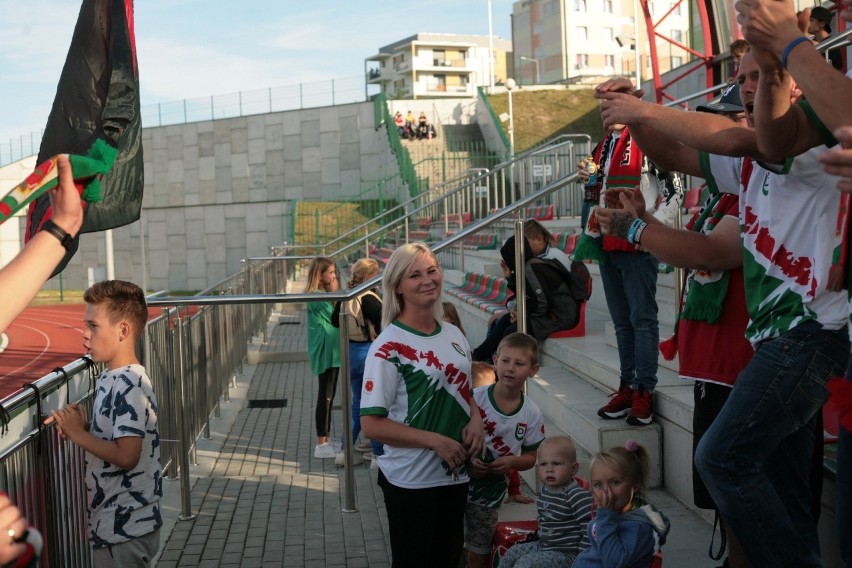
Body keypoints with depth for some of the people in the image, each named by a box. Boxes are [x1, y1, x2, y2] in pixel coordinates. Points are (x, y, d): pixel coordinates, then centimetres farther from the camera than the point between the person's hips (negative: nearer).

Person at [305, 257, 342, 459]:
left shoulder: (323, 294, 14)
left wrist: (335, 293, 3)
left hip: (331, 350, 10)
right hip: (325, 350, -10)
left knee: (328, 396, 15)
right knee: (325, 396, -6)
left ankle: (325, 439, 24)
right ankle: (321, 445, 0)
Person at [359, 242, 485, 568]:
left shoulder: (454, 335, 5)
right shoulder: (389, 347, -15)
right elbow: (371, 425, -18)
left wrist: (475, 419, -4)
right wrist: (435, 440, -22)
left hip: (456, 474, 6)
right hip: (410, 481, -6)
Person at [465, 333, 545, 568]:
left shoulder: (532, 414, -7)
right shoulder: (475, 398, -15)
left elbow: (531, 457, 3)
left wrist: (511, 462, -18)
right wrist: (468, 460, -24)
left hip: (490, 493, 2)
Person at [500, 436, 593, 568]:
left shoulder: (578, 496, -24)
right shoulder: (545, 489, 3)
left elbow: (590, 529, -25)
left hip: (567, 553, -9)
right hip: (544, 546, 9)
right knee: (511, 554, 14)